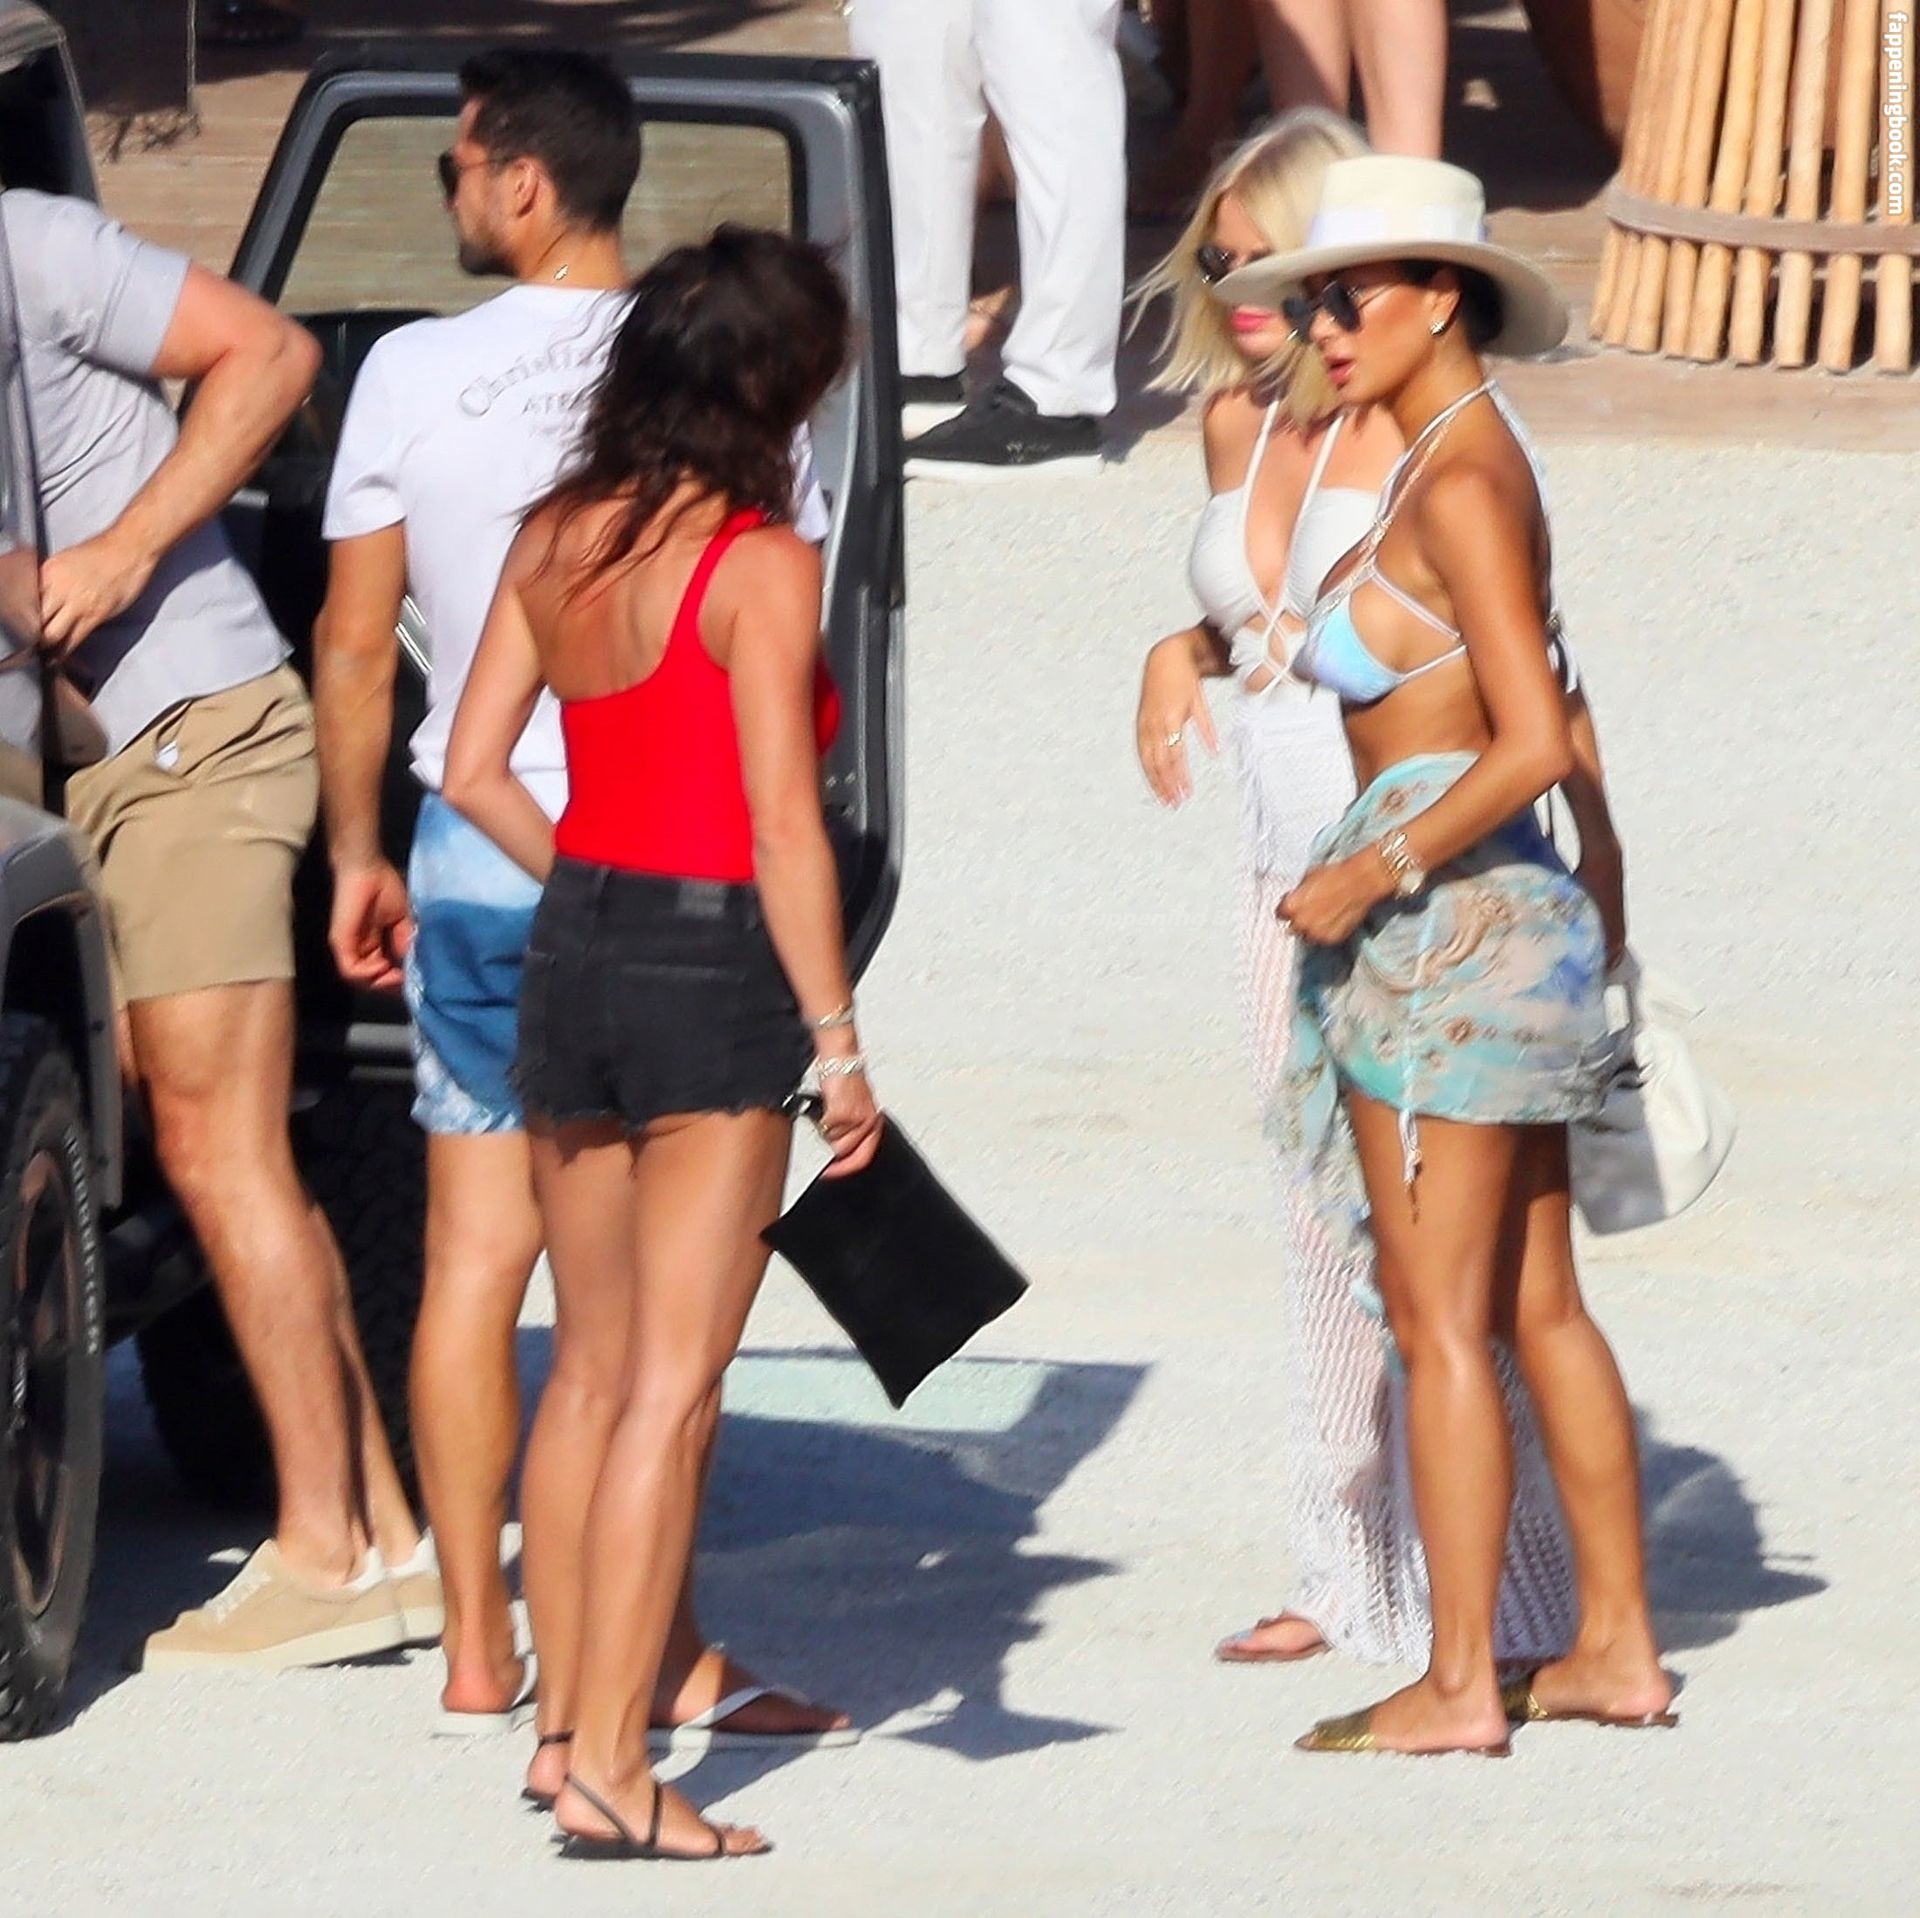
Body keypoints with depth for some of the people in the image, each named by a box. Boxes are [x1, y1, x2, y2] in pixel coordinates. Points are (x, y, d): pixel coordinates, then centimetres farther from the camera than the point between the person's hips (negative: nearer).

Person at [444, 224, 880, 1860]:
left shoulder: (556, 539, 5)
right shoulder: (758, 565, -15)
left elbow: (475, 770, 7)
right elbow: (784, 826, -16)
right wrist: (837, 1038, -11)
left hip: (577, 948, 7)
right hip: (718, 971, -7)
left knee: (590, 1368, 17)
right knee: (671, 1388, -4)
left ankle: (563, 1721, 22)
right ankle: (610, 1764, -6)